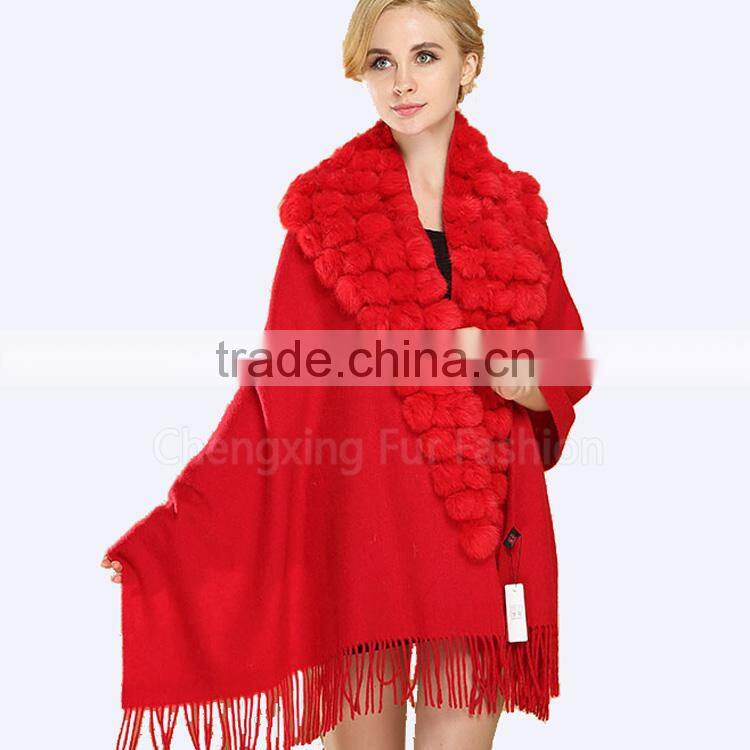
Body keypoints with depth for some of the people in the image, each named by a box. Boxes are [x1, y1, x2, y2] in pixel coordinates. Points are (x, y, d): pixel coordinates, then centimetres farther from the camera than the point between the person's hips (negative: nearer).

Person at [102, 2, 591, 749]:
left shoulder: (514, 207, 8)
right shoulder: (326, 208, 1)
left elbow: (567, 373, 13)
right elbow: (279, 387, -1)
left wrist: (526, 385, -10)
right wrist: (173, 533, -8)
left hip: (489, 535, 2)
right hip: (362, 520, -2)